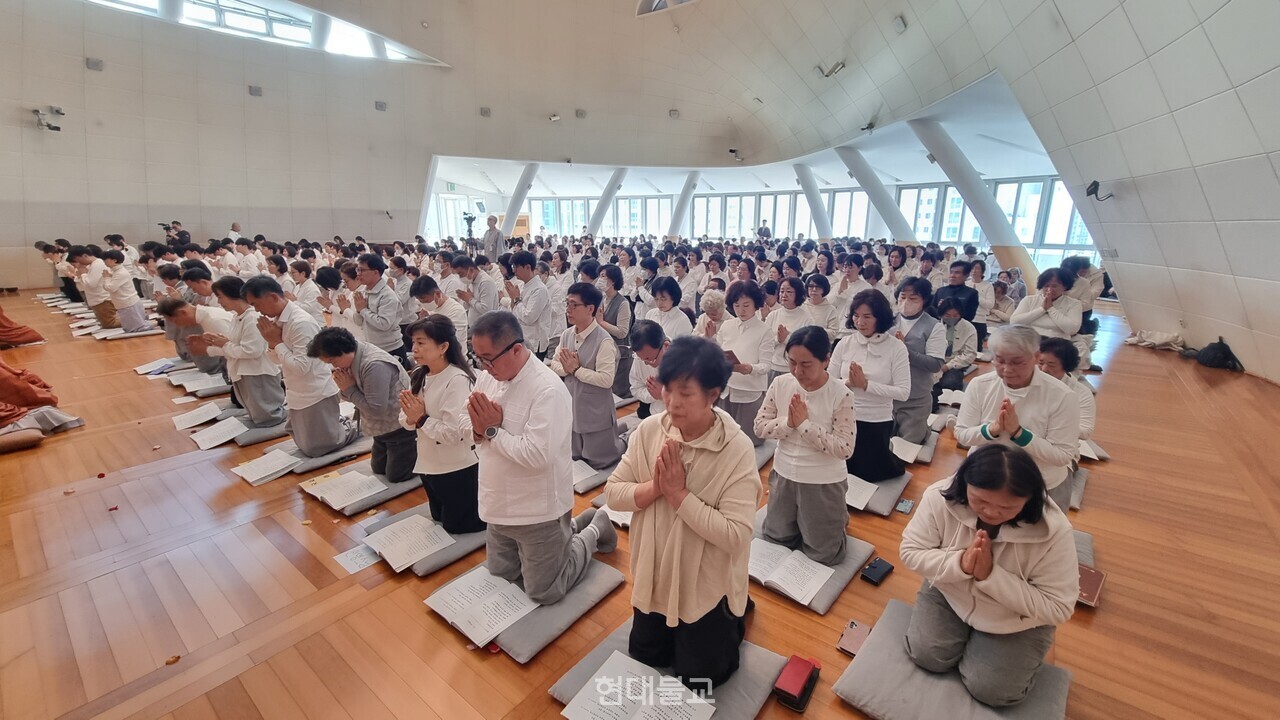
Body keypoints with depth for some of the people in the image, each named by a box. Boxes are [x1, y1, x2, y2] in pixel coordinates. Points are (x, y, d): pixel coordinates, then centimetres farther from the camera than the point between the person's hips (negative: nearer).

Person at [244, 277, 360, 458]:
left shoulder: (301, 323, -25)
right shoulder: (277, 320, 3)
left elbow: (301, 367, -28)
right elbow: (277, 359, 12)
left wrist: (277, 342, -19)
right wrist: (271, 341, -8)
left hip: (316, 395, -9)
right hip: (298, 395, 9)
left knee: (315, 449, 3)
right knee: (305, 445, 20)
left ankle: (354, 428, 20)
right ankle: (339, 423, 33)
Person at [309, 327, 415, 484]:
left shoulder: (375, 365, -33)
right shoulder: (352, 358, -3)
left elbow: (376, 409, -30)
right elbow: (351, 396, 6)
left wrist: (349, 389, -21)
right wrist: (344, 387, -15)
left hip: (400, 427, -9)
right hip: (384, 426, 9)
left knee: (395, 476, 4)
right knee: (378, 469, 21)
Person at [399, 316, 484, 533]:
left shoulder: (458, 380, -25)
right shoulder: (419, 376, 0)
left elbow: (455, 432, -29)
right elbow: (405, 419, 4)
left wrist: (421, 419, -21)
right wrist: (411, 419, -18)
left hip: (458, 468, -8)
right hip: (429, 464, 8)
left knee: (455, 526, 10)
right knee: (439, 519, 25)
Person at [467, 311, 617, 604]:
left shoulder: (548, 389, -27)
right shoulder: (487, 377, -3)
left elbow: (537, 456, -31)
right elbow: (471, 432, 6)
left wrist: (492, 430, -21)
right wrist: (479, 429, -17)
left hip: (538, 510, -7)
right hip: (500, 505, 8)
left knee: (543, 592, 9)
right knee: (499, 577, 24)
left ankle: (592, 531, 29)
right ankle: (570, 530, 37)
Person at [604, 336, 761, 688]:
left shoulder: (737, 450, -27)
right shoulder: (649, 430, -14)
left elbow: (735, 536, -29)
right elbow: (612, 492, -9)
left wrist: (678, 493, -30)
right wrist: (654, 487, -27)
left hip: (706, 587, -4)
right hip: (653, 577, 5)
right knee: (644, 660, 26)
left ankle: (733, 619, 40)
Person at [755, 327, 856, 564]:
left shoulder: (841, 395, -21)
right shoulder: (780, 384, -11)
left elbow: (844, 448, -22)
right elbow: (760, 426, -6)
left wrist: (805, 424, -26)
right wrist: (788, 423, -23)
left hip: (824, 482, -4)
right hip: (784, 475, 4)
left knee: (823, 554, 12)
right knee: (775, 540, 22)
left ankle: (837, 518, 41)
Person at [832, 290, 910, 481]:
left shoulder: (896, 347, -11)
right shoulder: (845, 343, -5)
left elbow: (903, 392, -16)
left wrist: (866, 384, -22)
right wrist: (847, 383, -21)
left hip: (877, 423, -2)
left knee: (868, 474, 19)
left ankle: (891, 462, 48)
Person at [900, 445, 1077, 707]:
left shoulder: (1054, 531, -29)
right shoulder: (940, 497, -26)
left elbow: (1057, 608, -22)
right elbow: (910, 552, -17)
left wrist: (991, 575, -34)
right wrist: (960, 564, -34)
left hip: (1018, 621, -1)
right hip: (950, 593, 1)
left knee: (989, 690, -8)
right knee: (927, 655, -11)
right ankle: (965, 630, 20)